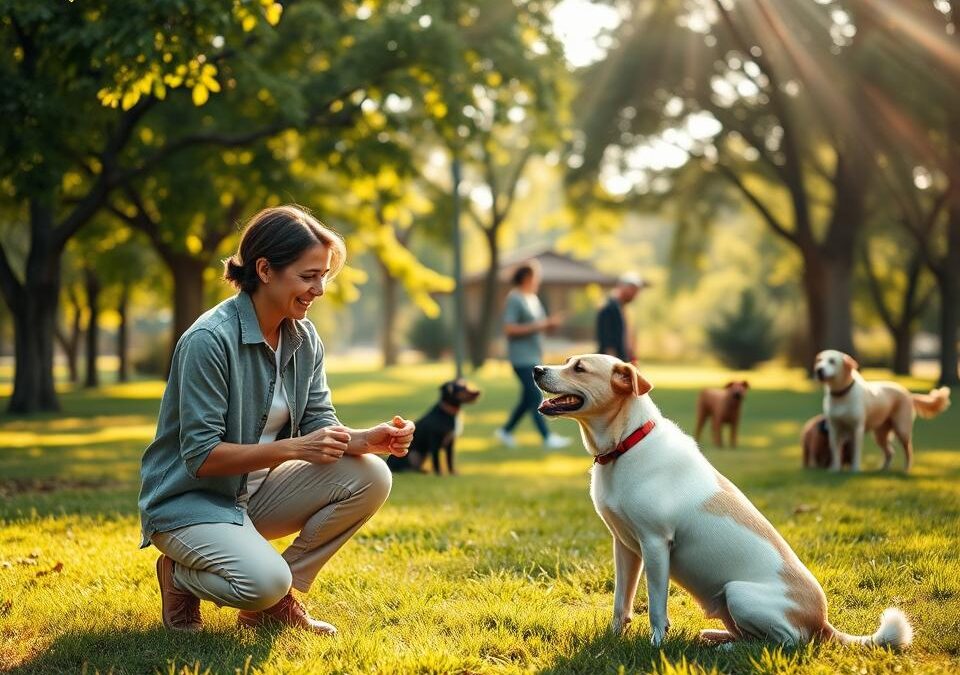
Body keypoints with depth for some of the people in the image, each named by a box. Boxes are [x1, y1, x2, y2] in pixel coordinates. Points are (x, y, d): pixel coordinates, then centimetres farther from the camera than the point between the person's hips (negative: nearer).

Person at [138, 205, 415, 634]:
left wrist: (369, 439, -19)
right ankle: (180, 575, 2)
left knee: (370, 477, -13)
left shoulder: (304, 338, 1)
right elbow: (201, 457, -24)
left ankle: (278, 599, 1)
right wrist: (294, 448, -29)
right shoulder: (209, 340, -23)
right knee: (264, 581, -33)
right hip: (189, 500, -7)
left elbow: (320, 426, 2)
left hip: (256, 493, 8)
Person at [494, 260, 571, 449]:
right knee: (536, 398, -7)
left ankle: (505, 431, 24)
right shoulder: (514, 299, -13)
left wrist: (549, 323, 2)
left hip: (534, 357, 9)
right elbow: (509, 328, -19)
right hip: (522, 358, -9)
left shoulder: (533, 299, 14)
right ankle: (547, 437, -4)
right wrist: (536, 326, -21)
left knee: (528, 399, 12)